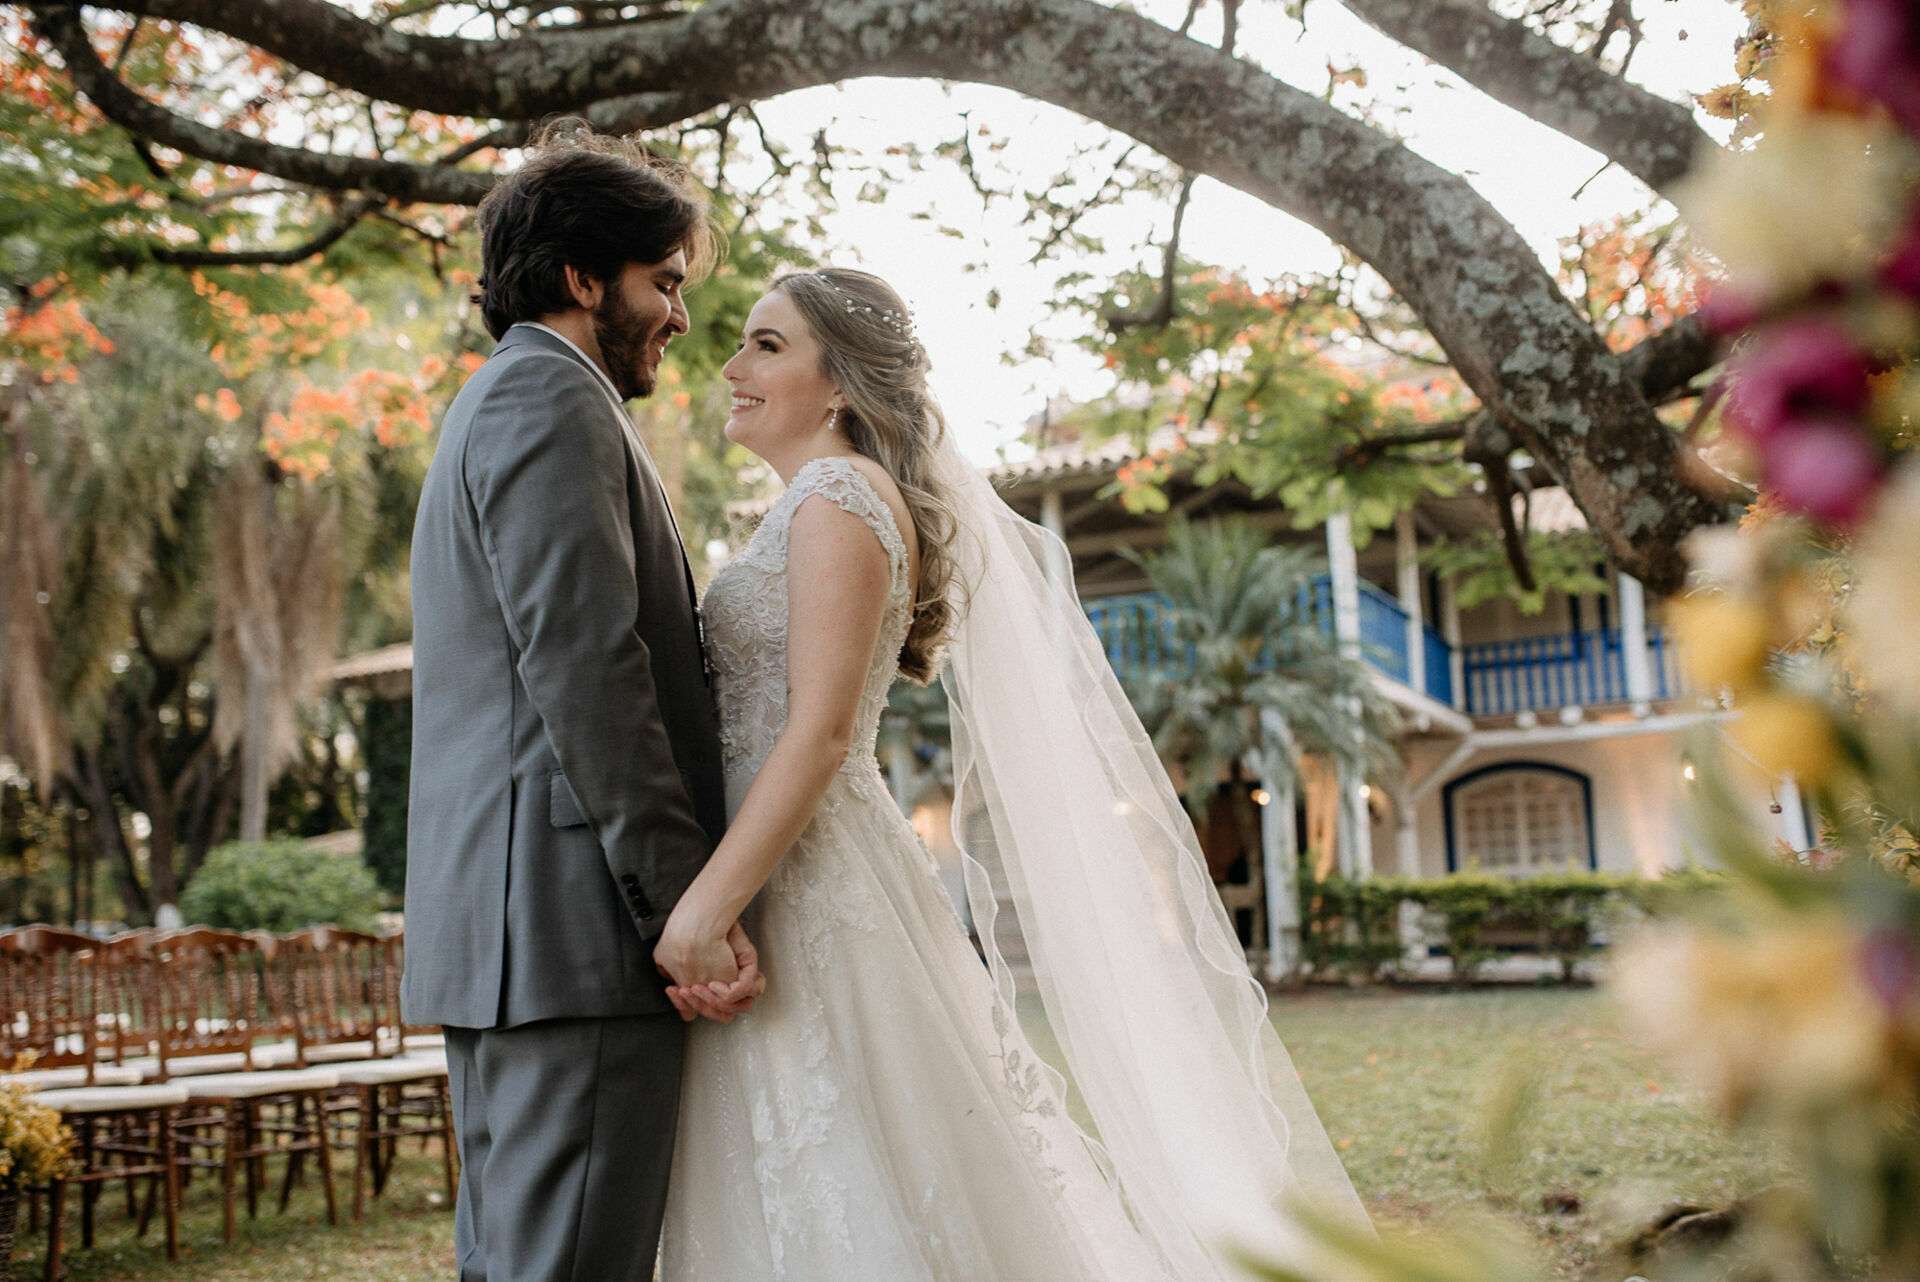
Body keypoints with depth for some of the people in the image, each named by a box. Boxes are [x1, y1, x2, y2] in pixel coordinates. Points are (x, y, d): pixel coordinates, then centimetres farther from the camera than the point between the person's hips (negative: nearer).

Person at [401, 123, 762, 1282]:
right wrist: (689, 901, -18)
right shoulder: (553, 397, -7)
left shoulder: (494, 404, 27)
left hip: (495, 927, 11)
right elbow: (585, 668, -18)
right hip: (574, 922, -11)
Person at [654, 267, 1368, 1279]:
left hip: (813, 898, -9)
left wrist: (705, 907, -22)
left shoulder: (839, 494, -9)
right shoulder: (810, 508, 21)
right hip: (793, 895, 9)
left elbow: (820, 732, -18)